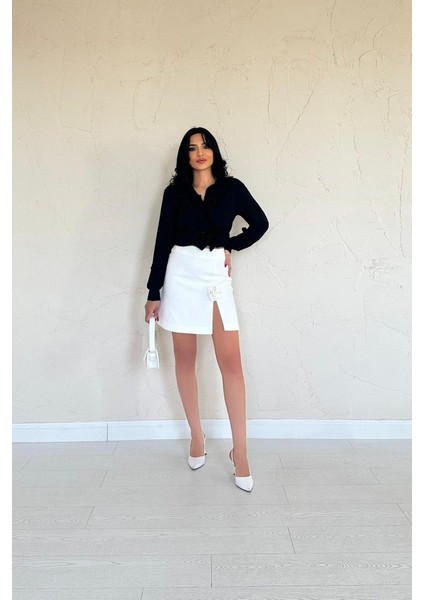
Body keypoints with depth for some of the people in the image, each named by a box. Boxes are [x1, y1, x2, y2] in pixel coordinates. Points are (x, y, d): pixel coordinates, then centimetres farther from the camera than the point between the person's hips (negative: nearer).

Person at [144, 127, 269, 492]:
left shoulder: (232, 188, 6)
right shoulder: (174, 192, 7)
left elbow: (260, 223, 15)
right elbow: (163, 242, 4)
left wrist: (231, 247, 3)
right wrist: (154, 293, 2)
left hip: (216, 276, -1)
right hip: (181, 276, 1)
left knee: (231, 362, -8)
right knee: (185, 360, 6)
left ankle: (240, 453, -1)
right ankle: (197, 437, 22)